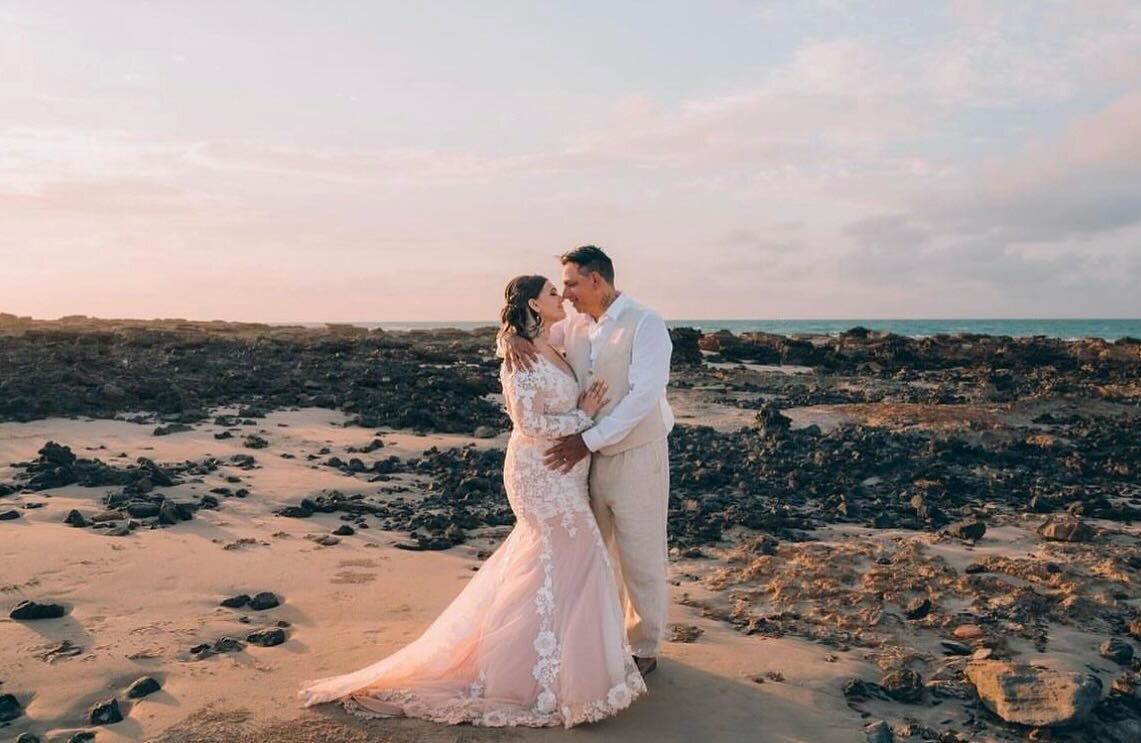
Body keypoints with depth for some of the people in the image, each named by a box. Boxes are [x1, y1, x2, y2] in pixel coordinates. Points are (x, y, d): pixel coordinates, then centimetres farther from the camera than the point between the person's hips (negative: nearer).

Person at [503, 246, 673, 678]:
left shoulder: (645, 324, -14)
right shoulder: (575, 326, 4)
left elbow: (644, 394, -22)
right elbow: (533, 332, 14)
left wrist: (588, 440, -24)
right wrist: (512, 337, -12)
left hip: (637, 456, -6)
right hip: (592, 457, 6)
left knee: (640, 557, 6)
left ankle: (643, 650, 24)